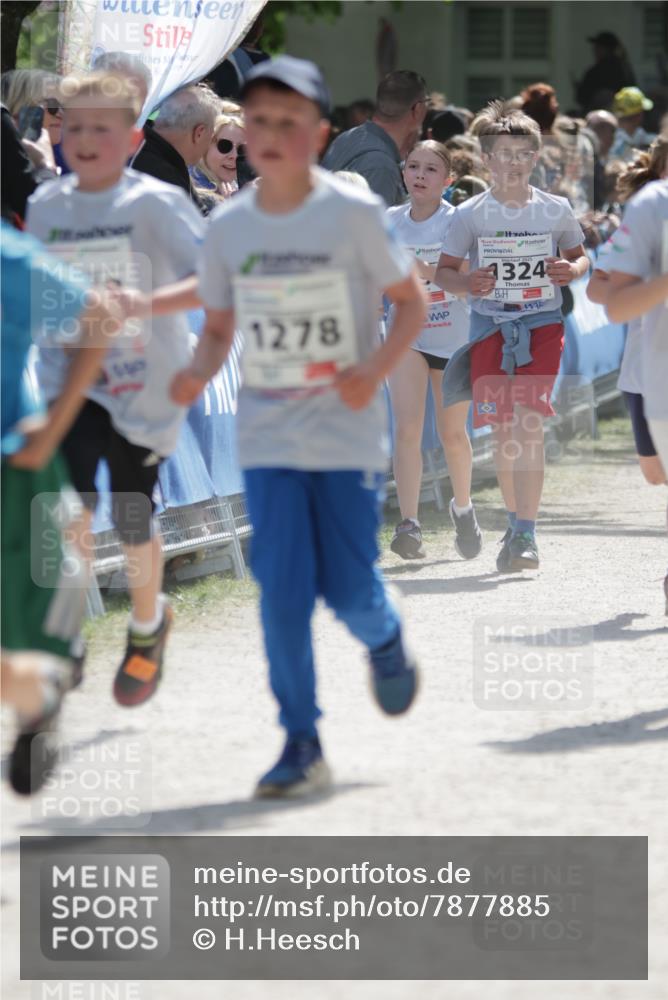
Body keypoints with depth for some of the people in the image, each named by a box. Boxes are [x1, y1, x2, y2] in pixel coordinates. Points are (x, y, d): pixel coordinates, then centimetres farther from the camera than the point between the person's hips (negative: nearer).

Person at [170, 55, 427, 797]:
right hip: (268, 437, 2)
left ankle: (384, 641, 34)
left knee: (347, 588, -3)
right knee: (282, 588, -7)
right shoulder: (227, 227, 2)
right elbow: (218, 327, 12)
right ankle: (301, 743, 3)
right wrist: (198, 372, -10)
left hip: (347, 434, -2)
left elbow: (411, 302, 0)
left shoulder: (353, 213, -7)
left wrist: (375, 370, -17)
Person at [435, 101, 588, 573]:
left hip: (542, 325, -1)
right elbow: (443, 271, 6)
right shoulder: (470, 215, 1)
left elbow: (581, 256, 16)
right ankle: (517, 525, 22)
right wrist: (466, 283, -16)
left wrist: (572, 270, -7)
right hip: (490, 325, 1)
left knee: (527, 422, -16)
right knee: (503, 432, 5)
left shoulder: (556, 210, 3)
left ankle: (525, 535, -17)